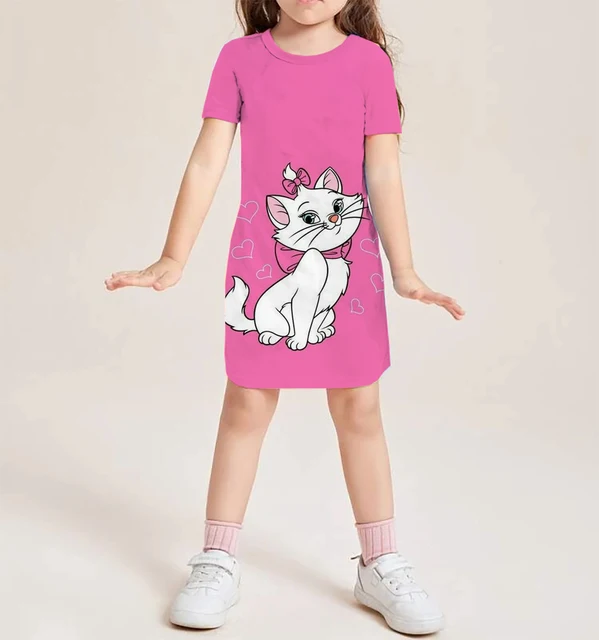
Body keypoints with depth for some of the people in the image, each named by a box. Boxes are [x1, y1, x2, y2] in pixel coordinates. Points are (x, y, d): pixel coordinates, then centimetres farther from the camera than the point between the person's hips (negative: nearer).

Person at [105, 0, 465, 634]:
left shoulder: (367, 60, -2)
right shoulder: (240, 58, -1)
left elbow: (384, 173, -4)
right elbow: (206, 162, -2)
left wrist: (404, 272, -8)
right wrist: (173, 259, -3)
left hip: (348, 266, 0)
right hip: (260, 265, 0)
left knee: (359, 409, 6)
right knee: (246, 404, 5)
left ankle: (379, 565, 21)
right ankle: (218, 561, 19)